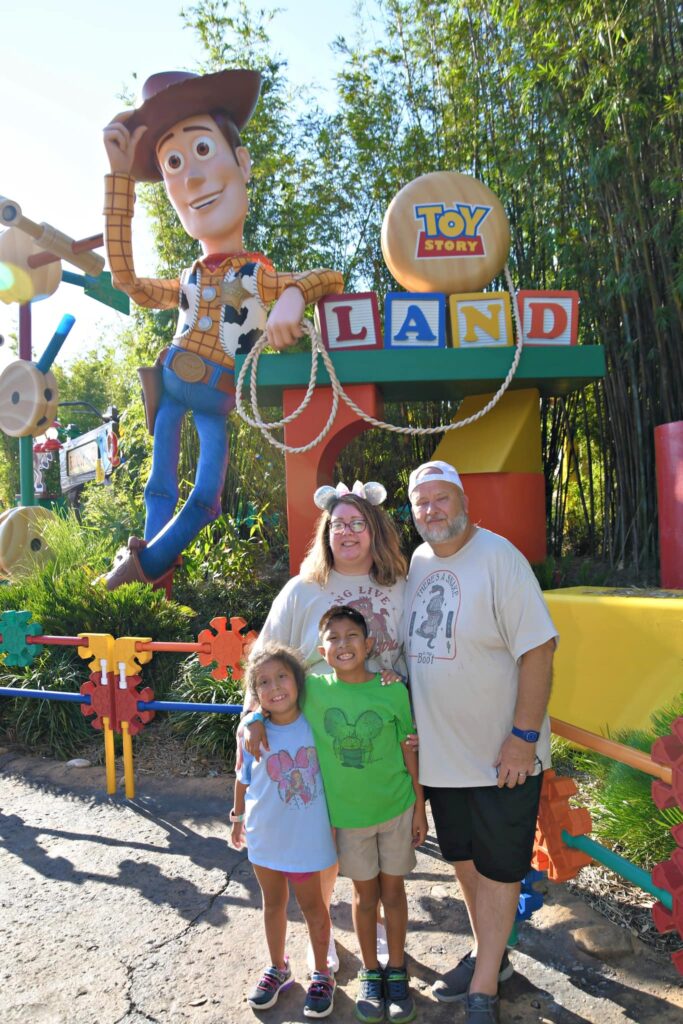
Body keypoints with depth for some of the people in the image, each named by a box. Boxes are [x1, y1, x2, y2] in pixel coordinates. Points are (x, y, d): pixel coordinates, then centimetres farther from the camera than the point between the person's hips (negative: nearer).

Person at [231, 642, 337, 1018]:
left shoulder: (316, 724, -17)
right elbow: (243, 778, 2)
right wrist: (238, 817, 10)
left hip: (307, 835, -1)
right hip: (265, 835, 1)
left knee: (311, 905, 16)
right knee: (273, 903, 21)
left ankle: (322, 974, 38)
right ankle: (277, 968, 44)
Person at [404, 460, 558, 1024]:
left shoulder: (498, 557, -16)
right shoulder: (416, 564, 3)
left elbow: (538, 649, -19)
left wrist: (524, 736, -20)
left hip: (502, 752, -6)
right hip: (439, 750, 6)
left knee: (497, 867, 8)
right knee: (463, 857, 21)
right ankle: (490, 955, 43)